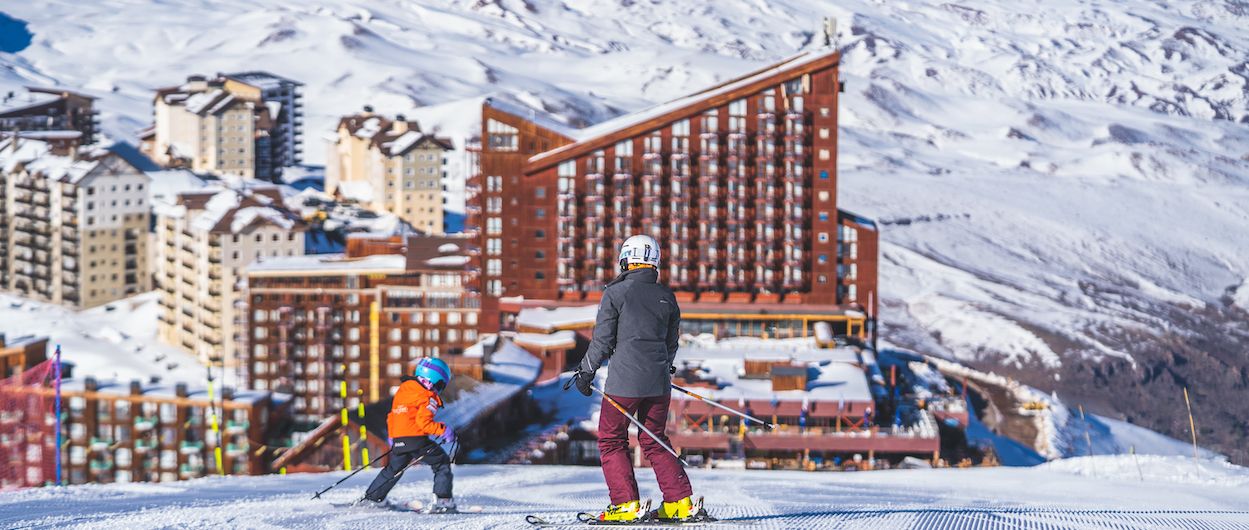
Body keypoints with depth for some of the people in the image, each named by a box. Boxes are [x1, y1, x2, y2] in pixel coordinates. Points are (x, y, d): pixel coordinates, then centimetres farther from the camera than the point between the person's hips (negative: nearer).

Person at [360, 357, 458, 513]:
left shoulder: (402, 390, 18)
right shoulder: (427, 396, -7)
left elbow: (392, 416, 23)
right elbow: (423, 422, -19)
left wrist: (393, 437, 33)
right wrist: (443, 430, -13)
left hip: (398, 441, 7)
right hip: (417, 440, -7)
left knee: (394, 469, 25)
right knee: (442, 463, 4)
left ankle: (372, 497, 27)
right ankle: (443, 500, -8)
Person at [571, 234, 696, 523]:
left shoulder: (616, 292, -7)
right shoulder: (666, 295, 8)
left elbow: (603, 339, -6)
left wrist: (586, 371, 6)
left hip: (625, 380, -5)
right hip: (659, 381, 5)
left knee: (612, 440, 7)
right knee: (654, 441, 17)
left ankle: (627, 504, -2)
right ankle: (680, 501, 9)